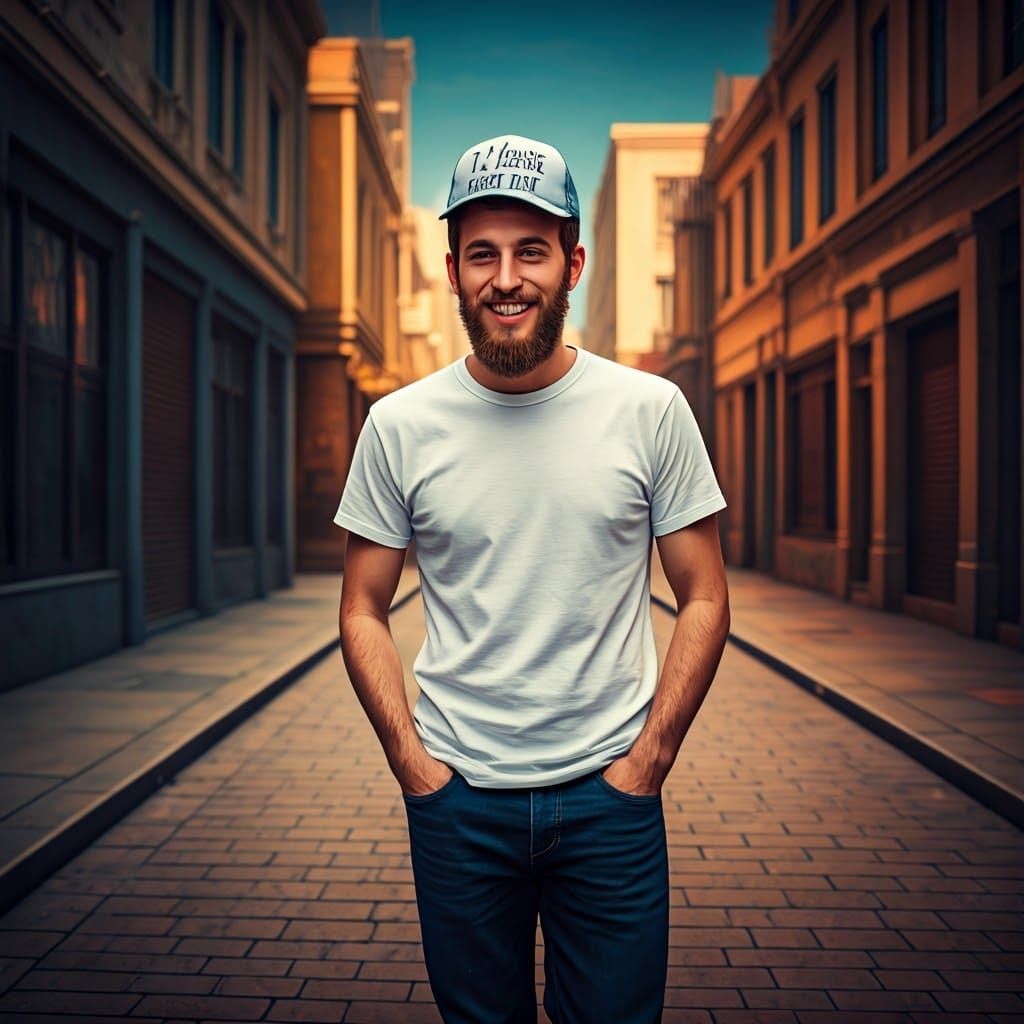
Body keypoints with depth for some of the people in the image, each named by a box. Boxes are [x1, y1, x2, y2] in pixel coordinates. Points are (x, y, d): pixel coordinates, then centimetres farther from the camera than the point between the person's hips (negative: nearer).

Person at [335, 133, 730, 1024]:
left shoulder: (652, 409, -5)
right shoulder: (399, 426, -3)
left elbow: (704, 599, 0)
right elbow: (364, 610, 4)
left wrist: (648, 760, -6)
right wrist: (413, 762, -4)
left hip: (610, 793, 0)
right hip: (457, 797, 1)